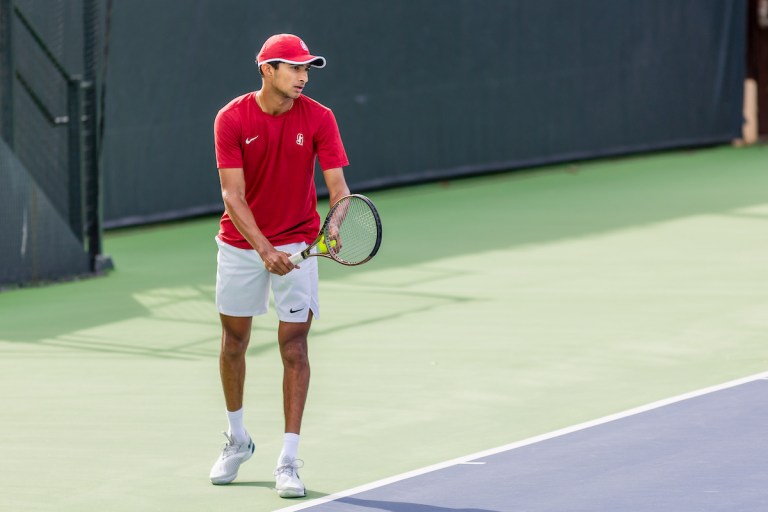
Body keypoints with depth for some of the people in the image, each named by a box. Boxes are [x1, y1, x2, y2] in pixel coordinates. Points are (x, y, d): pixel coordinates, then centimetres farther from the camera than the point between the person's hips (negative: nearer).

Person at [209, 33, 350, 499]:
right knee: (234, 340, 12)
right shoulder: (232, 119, -13)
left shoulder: (318, 119, -11)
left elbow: (337, 184, -16)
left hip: (296, 243, -1)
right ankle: (237, 440, 33)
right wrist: (264, 249, -27)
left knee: (295, 344, -7)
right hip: (240, 244, 1)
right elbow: (233, 194, -17)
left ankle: (289, 461, -5)